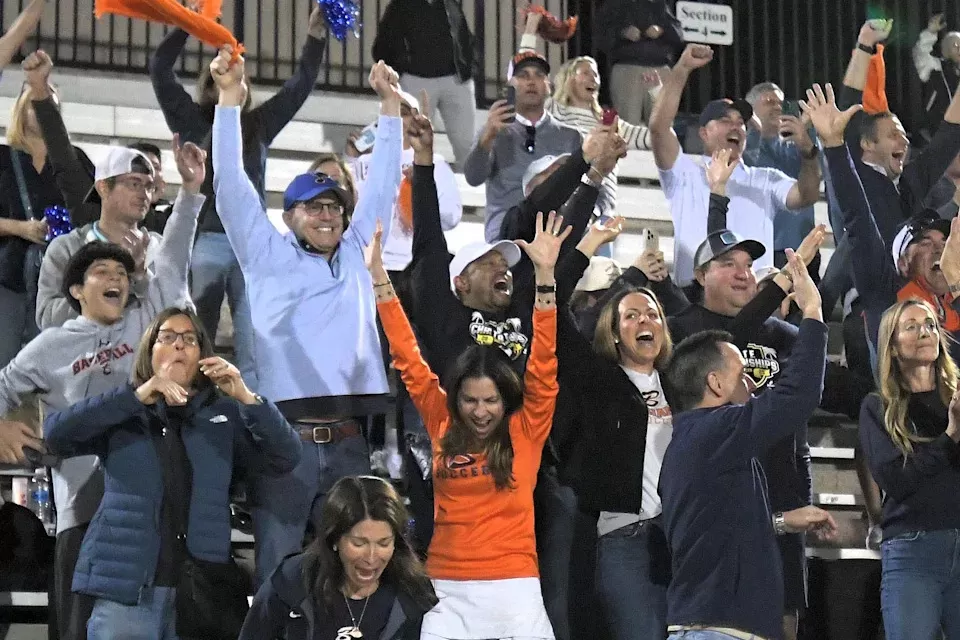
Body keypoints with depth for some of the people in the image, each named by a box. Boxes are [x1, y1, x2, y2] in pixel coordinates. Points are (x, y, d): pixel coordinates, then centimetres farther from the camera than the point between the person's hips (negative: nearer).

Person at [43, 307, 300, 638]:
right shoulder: (123, 413, 8)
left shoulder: (223, 415, 12)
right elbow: (56, 434, -8)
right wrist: (137, 396, -15)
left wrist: (246, 397, -11)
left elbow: (285, 458, 2)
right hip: (126, 589, -1)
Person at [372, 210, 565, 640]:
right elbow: (407, 357, 8)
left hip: (513, 589, -2)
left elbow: (544, 363, -6)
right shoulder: (443, 427, 7)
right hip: (448, 592, 2)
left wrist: (545, 274, -14)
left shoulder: (525, 431, 1)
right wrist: (378, 273, 7)